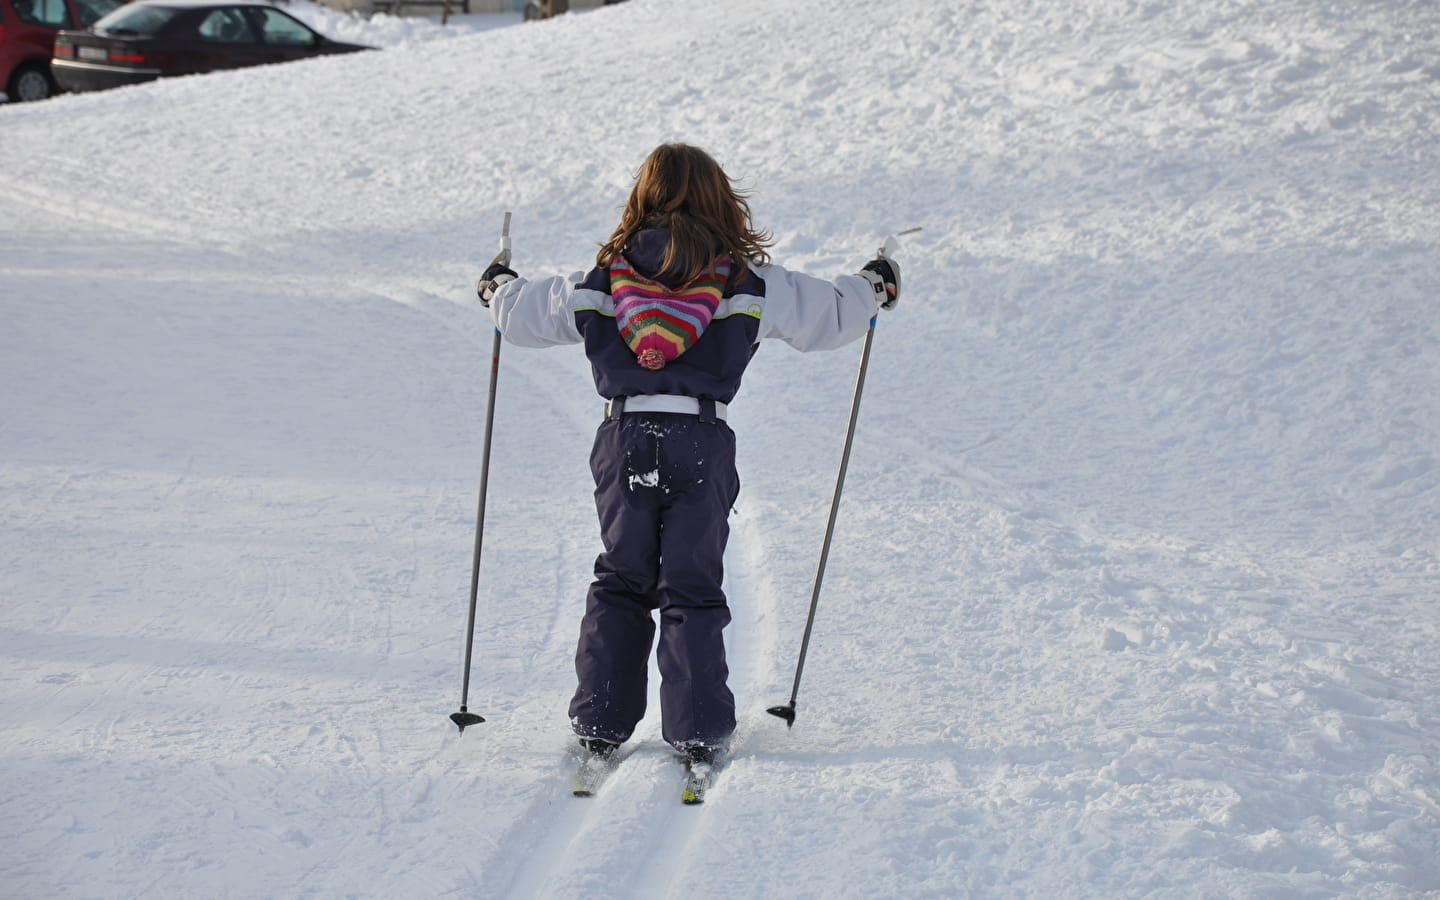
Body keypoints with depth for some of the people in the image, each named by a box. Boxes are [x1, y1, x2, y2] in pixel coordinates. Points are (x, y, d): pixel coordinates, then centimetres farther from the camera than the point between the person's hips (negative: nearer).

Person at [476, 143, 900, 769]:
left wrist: (497, 288, 39)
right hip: (702, 441, -1)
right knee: (691, 590, 8)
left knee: (619, 583, 16)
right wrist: (873, 287, 32)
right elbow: (829, 315, 11)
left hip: (623, 438, 2)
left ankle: (600, 725, 16)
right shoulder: (749, 284, 0)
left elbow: (522, 313, 16)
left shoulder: (599, 282, 4)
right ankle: (697, 734, 7)